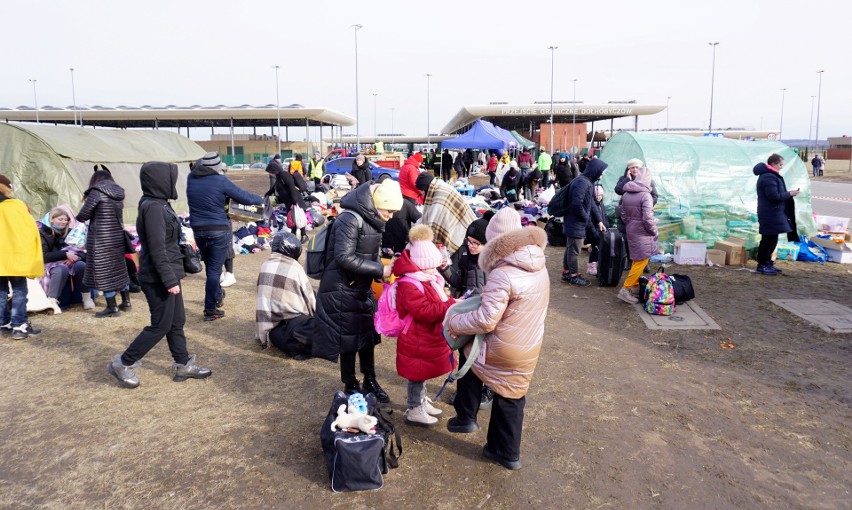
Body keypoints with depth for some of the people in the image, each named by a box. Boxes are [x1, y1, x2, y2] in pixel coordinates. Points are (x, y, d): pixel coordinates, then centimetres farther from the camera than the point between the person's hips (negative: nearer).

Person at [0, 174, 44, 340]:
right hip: (15, 256, -3)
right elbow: (30, 230, -5)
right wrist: (29, 255, 2)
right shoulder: (17, 205, -5)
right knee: (19, 292, 1)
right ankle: (19, 326, -4)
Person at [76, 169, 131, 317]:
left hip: (101, 239, -7)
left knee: (104, 272, 2)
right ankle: (126, 302, 26)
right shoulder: (118, 193, 7)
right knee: (120, 269, 17)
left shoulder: (96, 192, -12)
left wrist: (78, 217, 13)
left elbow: (82, 216, -10)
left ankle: (112, 308, 7)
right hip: (118, 237, 7)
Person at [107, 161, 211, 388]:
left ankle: (183, 365, 24)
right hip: (159, 278, -10)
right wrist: (170, 280, -22)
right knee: (161, 325, 0)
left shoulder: (159, 204, 10)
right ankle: (122, 364, 13)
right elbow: (157, 248, -23)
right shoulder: (153, 207, -19)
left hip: (166, 275, 10)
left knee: (177, 321, 14)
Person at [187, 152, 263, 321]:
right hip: (218, 231, -6)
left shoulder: (191, 178, 0)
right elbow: (245, 198, -10)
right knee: (214, 270, 0)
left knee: (210, 267, 23)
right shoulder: (220, 181, -15)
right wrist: (260, 200, 6)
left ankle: (217, 295, 39)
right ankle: (210, 310, 4)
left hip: (198, 230, 6)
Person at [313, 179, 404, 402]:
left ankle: (370, 381, 32)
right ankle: (351, 386, 21)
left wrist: (384, 268, -2)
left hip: (362, 290, 9)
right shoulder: (350, 220, -22)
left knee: (368, 335, 16)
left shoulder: (371, 219, 8)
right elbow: (345, 258, -28)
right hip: (342, 292, -9)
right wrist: (380, 271, -25)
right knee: (349, 340, 3)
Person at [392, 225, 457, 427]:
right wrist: (450, 305, -29)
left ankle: (422, 401, 40)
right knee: (417, 374, 4)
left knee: (423, 372, 23)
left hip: (427, 338, 10)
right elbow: (425, 311, -32)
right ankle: (414, 411, 19)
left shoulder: (426, 280, 7)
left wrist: (450, 302, 2)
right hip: (416, 341, -10)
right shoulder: (409, 285, -26)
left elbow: (435, 302, 21)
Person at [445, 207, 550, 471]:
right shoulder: (540, 266, -1)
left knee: (468, 358, 23)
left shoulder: (502, 275, -27)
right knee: (512, 399, 21)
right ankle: (507, 452, 36)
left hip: (503, 350, -7)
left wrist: (453, 323, -10)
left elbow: (485, 321, -27)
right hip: (530, 349, 7)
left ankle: (466, 417, 31)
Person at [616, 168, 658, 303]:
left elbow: (623, 215, 13)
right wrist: (654, 232, -6)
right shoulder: (645, 195, -17)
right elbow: (648, 218, -20)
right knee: (642, 261, -3)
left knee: (636, 260, 18)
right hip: (642, 233, -8)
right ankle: (626, 289, -5)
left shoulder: (626, 194, 5)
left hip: (630, 231, 8)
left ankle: (635, 287, 25)